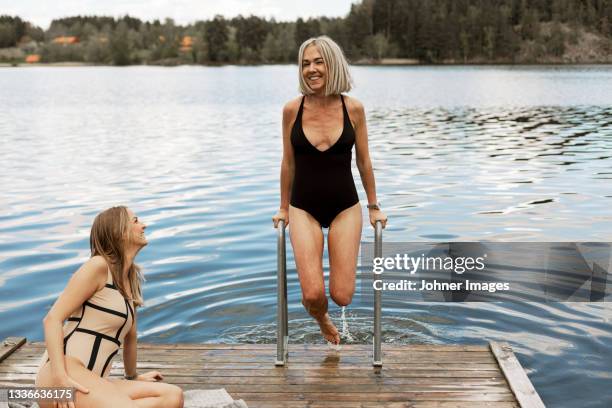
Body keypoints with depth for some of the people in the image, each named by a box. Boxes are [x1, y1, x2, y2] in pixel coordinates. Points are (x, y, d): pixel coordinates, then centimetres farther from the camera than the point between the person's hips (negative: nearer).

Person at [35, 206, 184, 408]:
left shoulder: (131, 279, 20)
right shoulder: (98, 266, -5)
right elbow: (53, 319, -12)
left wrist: (133, 377, 42)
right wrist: (60, 378, -24)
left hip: (91, 382, 9)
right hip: (66, 372, -9)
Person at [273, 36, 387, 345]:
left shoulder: (353, 108, -5)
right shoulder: (292, 109, -6)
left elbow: (363, 161, 6)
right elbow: (288, 163, 6)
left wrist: (374, 207, 13)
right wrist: (284, 208, 14)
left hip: (345, 207, 1)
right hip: (304, 207, 0)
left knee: (342, 295, -4)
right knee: (313, 295, -10)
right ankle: (321, 319, 30)